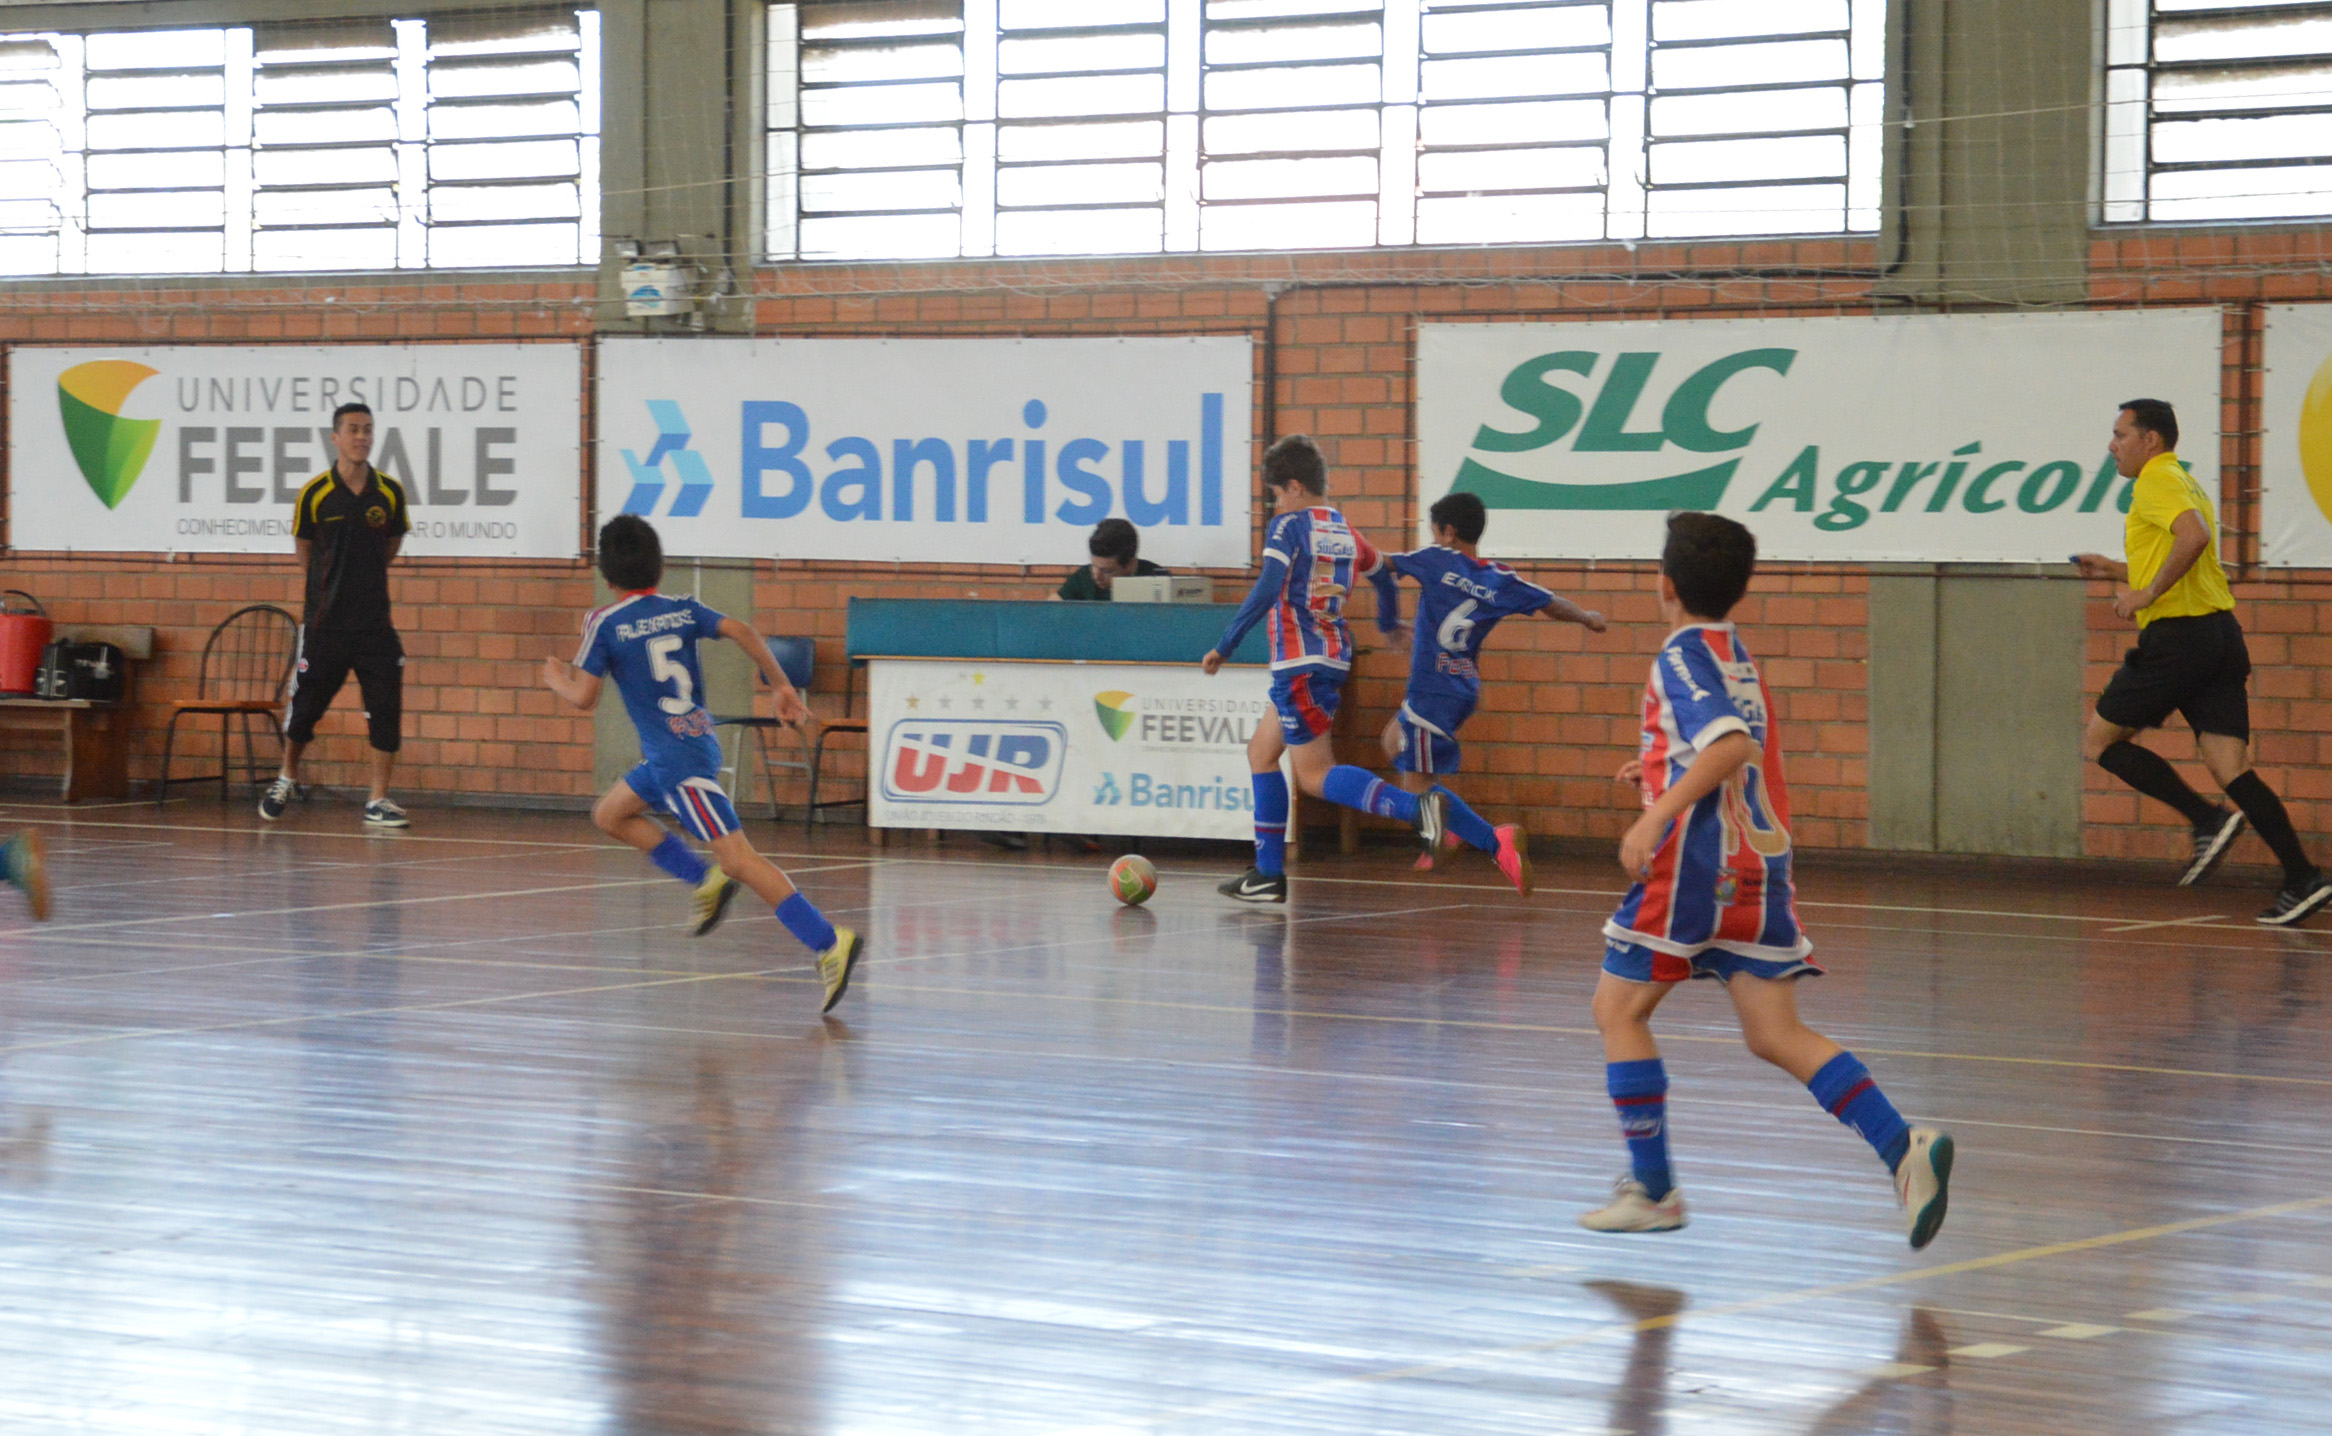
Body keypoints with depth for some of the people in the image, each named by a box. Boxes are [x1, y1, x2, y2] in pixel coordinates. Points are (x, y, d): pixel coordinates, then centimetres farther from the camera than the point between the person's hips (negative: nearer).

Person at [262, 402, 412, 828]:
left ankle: (378, 801, 2)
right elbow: (304, 550, 9)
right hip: (325, 621, -1)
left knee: (386, 709, -6)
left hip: (375, 621, 1)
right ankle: (288, 777, 33)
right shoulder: (314, 494, -5)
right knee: (305, 706, 7)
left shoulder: (391, 493, 1)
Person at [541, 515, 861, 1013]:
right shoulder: (682, 610, 9)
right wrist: (781, 686, -2)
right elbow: (741, 631, -3)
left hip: (680, 758, -8)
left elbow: (584, 696, -8)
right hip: (680, 750, 8)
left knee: (737, 858, -14)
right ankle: (707, 881, 17)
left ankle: (829, 942, -25)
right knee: (610, 814, 24)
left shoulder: (605, 623, -6)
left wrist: (557, 680, 13)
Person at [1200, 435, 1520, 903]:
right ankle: (1269, 873, 18)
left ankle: (1416, 807, -28)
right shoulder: (1346, 533, 14)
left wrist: (1224, 647, -18)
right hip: (1334, 661, 9)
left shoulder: (1289, 526, -9)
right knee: (1261, 750, 19)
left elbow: (1266, 590, -21)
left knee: (1315, 775, -7)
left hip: (1300, 665, -9)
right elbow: (1383, 570, 31)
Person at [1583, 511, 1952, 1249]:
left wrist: (1657, 815, -29)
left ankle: (1652, 1188, 6)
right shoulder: (1738, 655, 19)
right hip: (1761, 857, 8)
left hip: (1700, 856, -8)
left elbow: (1732, 744, -24)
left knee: (1618, 1010, 6)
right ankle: (1903, 1147, -14)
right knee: (1776, 1033, 4)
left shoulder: (1683, 655, -8)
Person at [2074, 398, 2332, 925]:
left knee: (2099, 741, 3)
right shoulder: (2185, 483, 25)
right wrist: (2118, 572, 28)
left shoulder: (2157, 482, -6)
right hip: (2220, 632, 9)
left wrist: (2147, 592, -18)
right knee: (2231, 767, 1)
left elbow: (2194, 536, -26)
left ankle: (2208, 820, -9)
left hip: (2176, 639, -9)